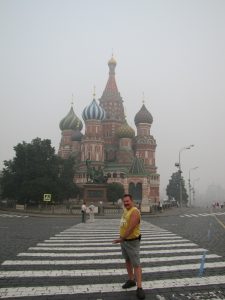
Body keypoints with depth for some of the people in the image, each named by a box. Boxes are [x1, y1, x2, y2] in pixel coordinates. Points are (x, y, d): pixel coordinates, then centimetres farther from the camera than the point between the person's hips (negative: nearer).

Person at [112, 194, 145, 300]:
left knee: (136, 264, -8)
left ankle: (139, 288, -6)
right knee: (127, 261, 19)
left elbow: (131, 228, -29)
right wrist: (121, 238, 15)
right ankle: (131, 280, 33)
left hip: (132, 241, -9)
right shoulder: (126, 210, 8)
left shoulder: (135, 212, -22)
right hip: (124, 240, 9)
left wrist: (121, 238, -25)